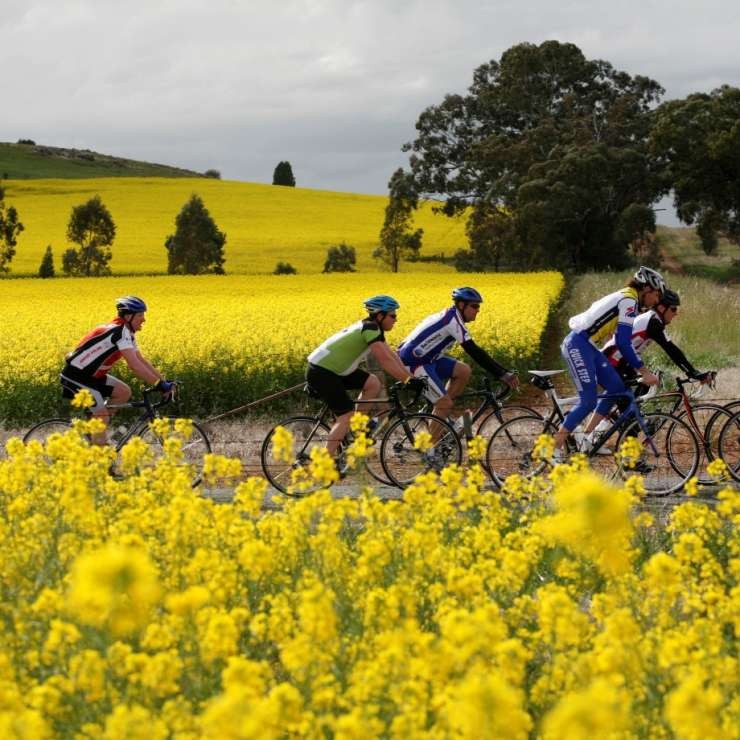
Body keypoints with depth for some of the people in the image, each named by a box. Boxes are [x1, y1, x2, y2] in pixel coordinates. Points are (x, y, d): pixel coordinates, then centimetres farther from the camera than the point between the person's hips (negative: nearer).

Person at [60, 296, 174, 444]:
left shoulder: (128, 333, 7)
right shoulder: (119, 332, -23)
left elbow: (141, 360, 10)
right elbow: (134, 365, -31)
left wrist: (163, 381, 0)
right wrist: (158, 384, -30)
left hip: (92, 375, 10)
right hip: (76, 375, -10)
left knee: (124, 392, 3)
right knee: (102, 417, -15)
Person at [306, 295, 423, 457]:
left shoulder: (374, 329, 10)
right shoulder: (370, 328, -19)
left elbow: (391, 355, 12)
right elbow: (385, 360, -27)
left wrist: (410, 377, 4)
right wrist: (408, 380, -26)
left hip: (334, 369, 9)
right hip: (320, 372, -9)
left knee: (373, 383, 4)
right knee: (347, 415, -11)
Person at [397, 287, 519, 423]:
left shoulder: (450, 317, 10)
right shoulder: (453, 320, -20)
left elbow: (472, 350, 15)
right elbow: (474, 352, -25)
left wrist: (501, 372, 10)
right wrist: (503, 374, -26)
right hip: (412, 362, -10)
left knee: (464, 370, 1)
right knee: (445, 402, -12)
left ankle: (443, 415, 7)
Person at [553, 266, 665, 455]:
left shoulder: (624, 298, 18)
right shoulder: (629, 301, -13)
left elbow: (621, 340, 25)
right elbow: (624, 343, -20)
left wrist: (639, 369, 27)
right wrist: (644, 372, -17)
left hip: (588, 346, 10)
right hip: (578, 345, -10)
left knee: (617, 388, 8)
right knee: (588, 401, -12)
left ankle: (586, 438, 12)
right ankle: (553, 449, -10)